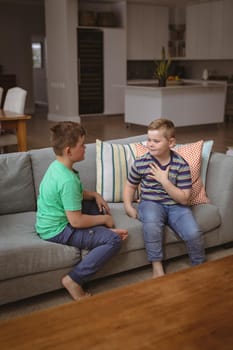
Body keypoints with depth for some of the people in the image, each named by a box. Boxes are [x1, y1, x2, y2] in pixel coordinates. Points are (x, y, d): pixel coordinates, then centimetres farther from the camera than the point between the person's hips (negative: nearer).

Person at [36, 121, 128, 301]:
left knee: (97, 205, 22)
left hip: (51, 220, 10)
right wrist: (104, 219, -12)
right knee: (114, 240, -18)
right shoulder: (68, 180, -29)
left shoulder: (56, 165, 2)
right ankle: (74, 280, -14)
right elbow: (76, 221, -27)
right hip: (58, 230, -10)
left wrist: (95, 195, 3)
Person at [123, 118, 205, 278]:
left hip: (176, 205, 1)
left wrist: (164, 180, -20)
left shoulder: (181, 164, -10)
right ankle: (157, 266, -17)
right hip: (151, 203, 0)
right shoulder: (140, 163, -7)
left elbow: (184, 198, -10)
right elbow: (130, 186, 10)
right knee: (151, 222, -36)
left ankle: (200, 267, 10)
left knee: (194, 234, -22)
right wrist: (128, 206, -7)